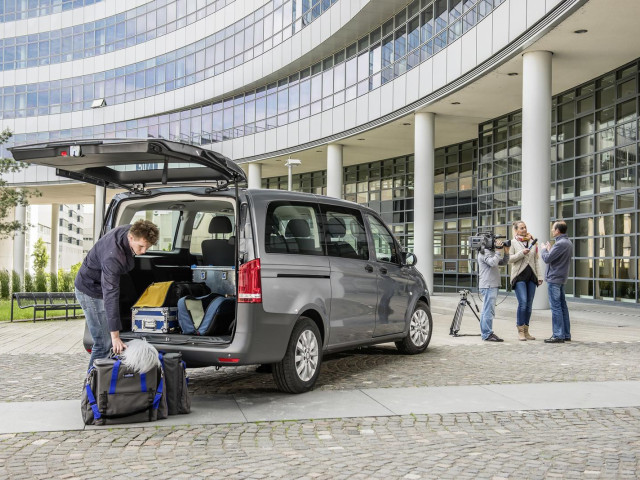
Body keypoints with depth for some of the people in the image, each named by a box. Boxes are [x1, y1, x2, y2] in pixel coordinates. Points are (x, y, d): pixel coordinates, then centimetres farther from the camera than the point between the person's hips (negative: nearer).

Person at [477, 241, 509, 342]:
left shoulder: (492, 252, 19)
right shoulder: (484, 252, -10)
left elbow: (503, 262, 19)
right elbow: (492, 263, -25)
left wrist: (506, 252, 5)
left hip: (492, 285, 10)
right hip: (488, 285, -10)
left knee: (486, 311, 13)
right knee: (489, 310, -11)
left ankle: (485, 333, 18)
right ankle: (487, 334, -10)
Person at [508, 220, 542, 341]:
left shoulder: (532, 242, 13)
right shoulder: (513, 243, 2)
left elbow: (536, 260, 15)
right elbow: (509, 259, -5)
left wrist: (539, 276, 10)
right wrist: (521, 253, -17)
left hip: (531, 276, 4)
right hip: (519, 276, -4)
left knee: (529, 304, 4)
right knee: (523, 303, -15)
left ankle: (526, 331, 11)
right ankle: (520, 331, -8)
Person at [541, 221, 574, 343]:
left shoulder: (560, 244, -19)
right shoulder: (569, 243, 12)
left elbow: (547, 259, -18)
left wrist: (544, 249, 0)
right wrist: (550, 249, 15)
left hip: (554, 278, -10)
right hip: (561, 278, 10)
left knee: (556, 307, -7)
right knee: (562, 306, 13)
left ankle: (558, 335, -5)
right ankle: (566, 334, 17)